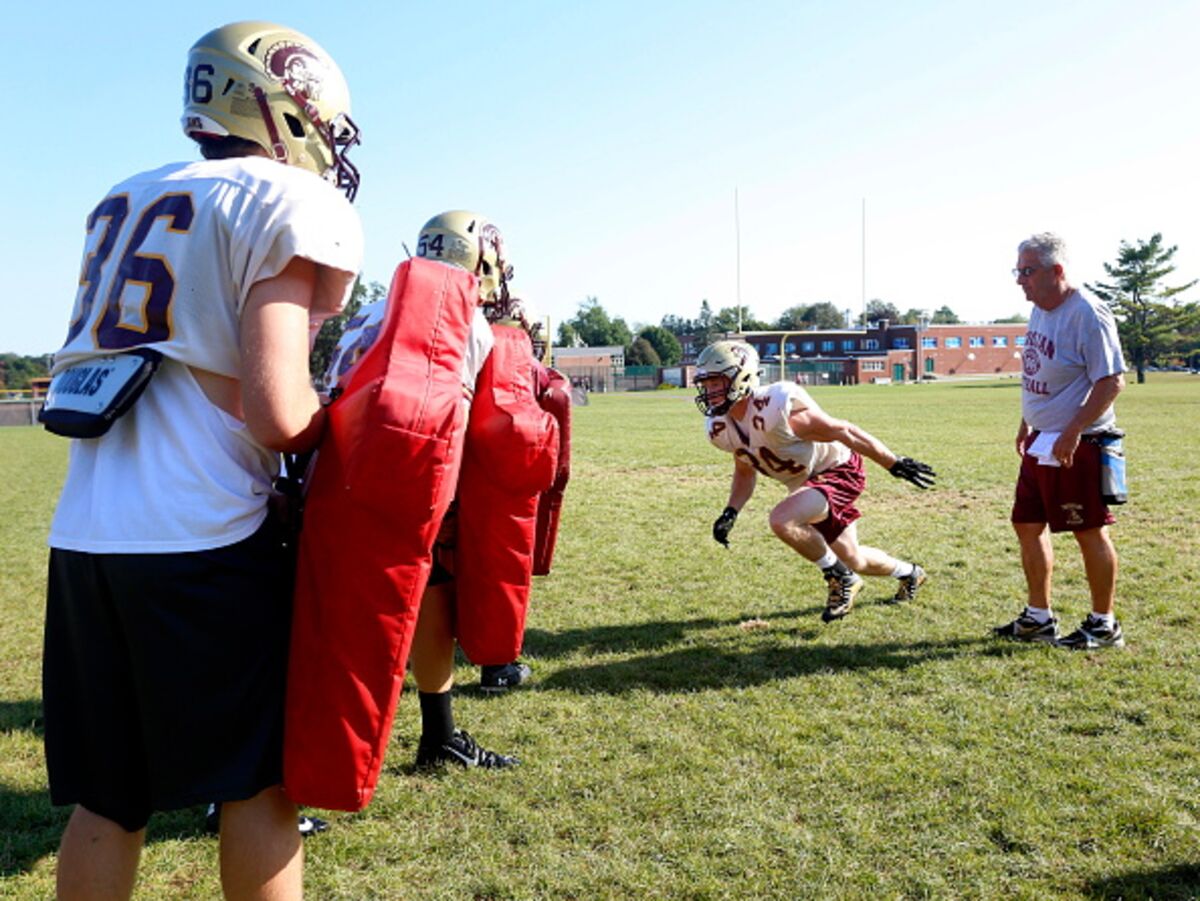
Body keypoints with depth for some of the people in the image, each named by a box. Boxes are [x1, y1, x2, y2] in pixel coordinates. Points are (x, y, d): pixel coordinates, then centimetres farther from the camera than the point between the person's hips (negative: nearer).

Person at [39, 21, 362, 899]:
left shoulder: (124, 202, 17)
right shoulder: (288, 204, -5)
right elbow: (279, 415, -14)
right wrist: (335, 426, 6)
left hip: (83, 533, 7)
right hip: (200, 538, -7)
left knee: (104, 794, 17)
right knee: (259, 780, 10)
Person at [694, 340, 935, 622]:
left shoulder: (775, 411, -33)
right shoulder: (721, 428, -9)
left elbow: (843, 432, -24)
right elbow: (745, 471, 10)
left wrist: (895, 463, -17)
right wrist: (730, 513, -5)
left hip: (839, 472, -8)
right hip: (807, 483, 8)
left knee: (782, 520, -31)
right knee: (852, 561, 20)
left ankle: (841, 579, -7)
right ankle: (909, 573, 51)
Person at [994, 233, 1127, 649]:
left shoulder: (1087, 314, -17)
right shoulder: (1040, 311, 10)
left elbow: (1112, 381, -20)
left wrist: (1073, 433, -23)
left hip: (1077, 446, -9)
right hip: (1040, 442, 9)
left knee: (1090, 532, 2)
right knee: (1027, 525, 13)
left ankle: (1104, 625, 17)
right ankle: (1038, 618, 26)